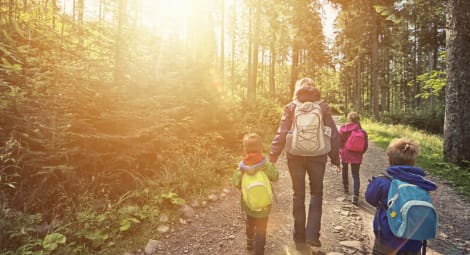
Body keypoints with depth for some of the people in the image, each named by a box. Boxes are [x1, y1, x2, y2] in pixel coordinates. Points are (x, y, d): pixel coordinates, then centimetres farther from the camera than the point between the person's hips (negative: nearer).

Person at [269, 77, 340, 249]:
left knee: (298, 194, 12)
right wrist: (335, 158, 11)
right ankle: (312, 234, 5)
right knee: (316, 193, 16)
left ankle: (299, 237, 21)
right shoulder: (323, 106, 4)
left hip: (295, 156, 0)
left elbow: (281, 134, -6)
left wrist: (272, 157, -2)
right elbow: (334, 134, 4)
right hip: (317, 156, 0)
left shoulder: (291, 107, 1)